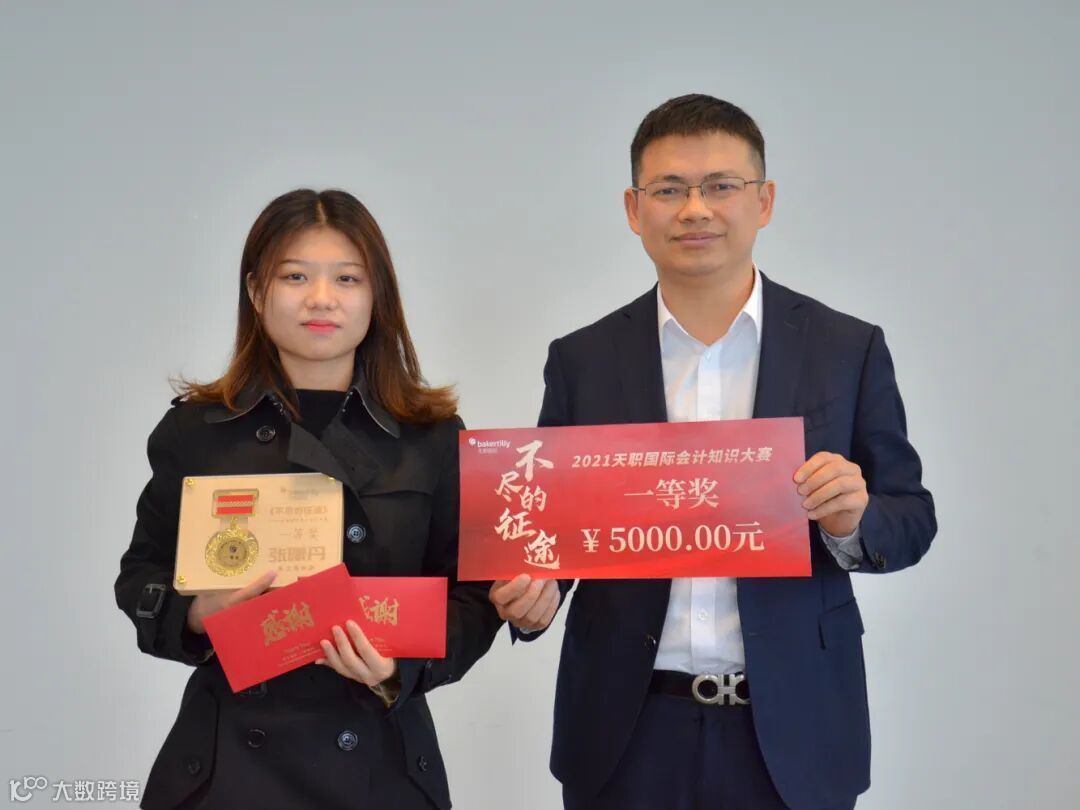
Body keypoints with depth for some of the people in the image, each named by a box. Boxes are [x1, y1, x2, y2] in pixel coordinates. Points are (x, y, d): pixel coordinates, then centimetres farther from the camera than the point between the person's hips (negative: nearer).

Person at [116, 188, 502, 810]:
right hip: (227, 758, 0)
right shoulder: (195, 430, -2)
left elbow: (471, 596, 1)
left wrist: (404, 666, -16)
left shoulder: (433, 438, -2)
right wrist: (197, 616, -13)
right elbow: (143, 576, 6)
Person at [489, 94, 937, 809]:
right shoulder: (581, 360, 1)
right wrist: (530, 595, -14)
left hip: (791, 731, 0)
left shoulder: (848, 349, -2)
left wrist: (852, 522, -18)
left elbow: (911, 518, 3)